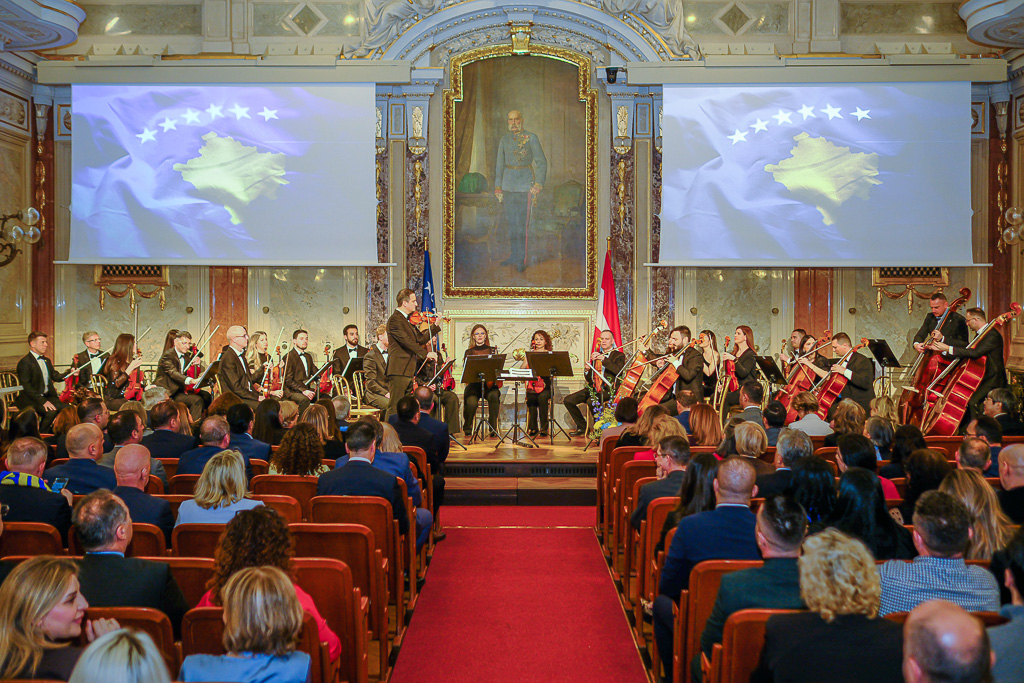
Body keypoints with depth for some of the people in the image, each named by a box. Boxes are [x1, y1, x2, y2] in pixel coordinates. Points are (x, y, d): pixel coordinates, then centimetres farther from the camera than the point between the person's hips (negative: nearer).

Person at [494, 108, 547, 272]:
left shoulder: (531, 138, -6)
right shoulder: (504, 139, 7)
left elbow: (541, 162, -6)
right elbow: (500, 164, 11)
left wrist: (538, 185, -15)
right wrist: (498, 188, 7)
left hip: (525, 184, -5)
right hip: (508, 183, 5)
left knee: (523, 222, -6)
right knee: (511, 221, 10)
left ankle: (523, 260, 1)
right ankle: (513, 255, 20)